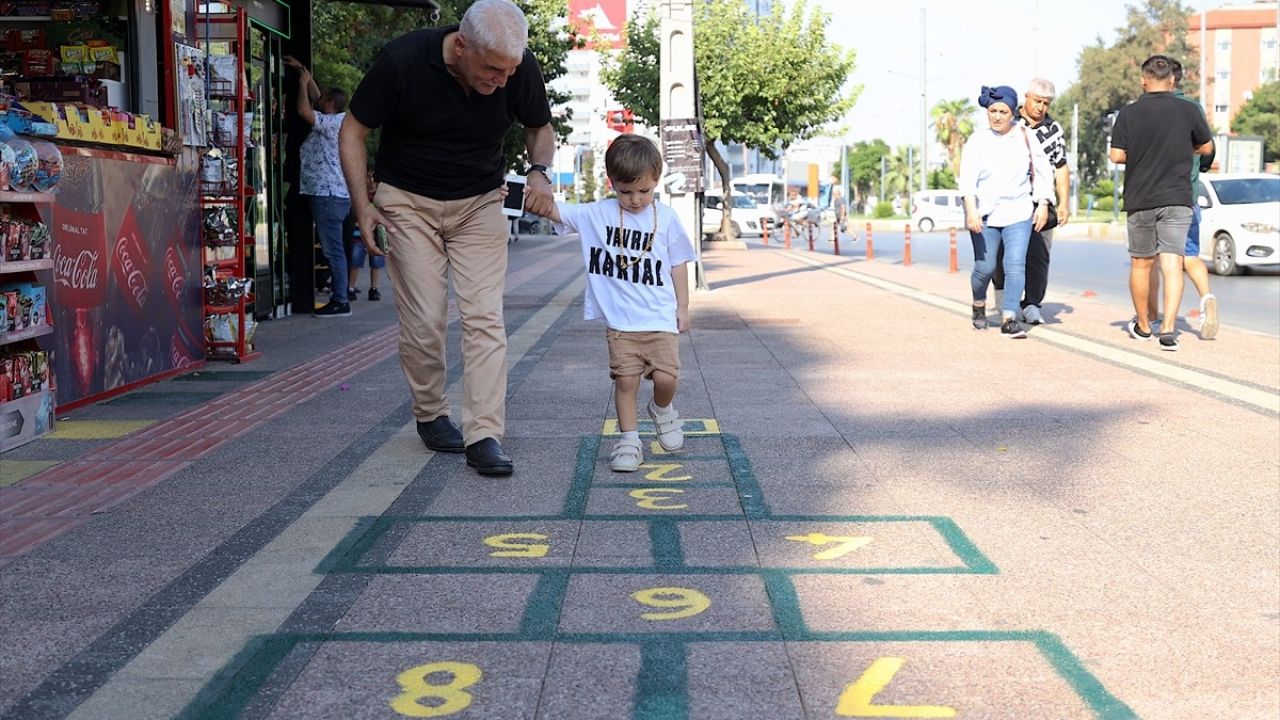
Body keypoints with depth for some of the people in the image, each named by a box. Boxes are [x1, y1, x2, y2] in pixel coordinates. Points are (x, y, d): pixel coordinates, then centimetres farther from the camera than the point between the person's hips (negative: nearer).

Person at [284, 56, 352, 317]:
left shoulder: (334, 122, -11)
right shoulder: (335, 121, 16)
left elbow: (304, 111, -20)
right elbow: (315, 96, 28)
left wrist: (303, 82, -5)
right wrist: (302, 70, 30)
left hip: (329, 196, -10)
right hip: (334, 195, 10)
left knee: (333, 249, -9)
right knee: (333, 249, 12)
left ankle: (340, 301, -8)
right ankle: (338, 296, 15)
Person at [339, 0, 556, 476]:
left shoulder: (520, 69, -16)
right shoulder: (403, 60, -24)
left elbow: (540, 128, 5)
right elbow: (354, 130, -9)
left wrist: (539, 171, -16)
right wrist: (362, 205, -16)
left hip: (480, 201, 2)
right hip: (407, 201, -2)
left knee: (484, 318, -10)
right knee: (424, 321, -3)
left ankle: (484, 436, -9)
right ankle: (430, 415, 20)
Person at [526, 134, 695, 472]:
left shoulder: (666, 218, 1)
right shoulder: (597, 214, 0)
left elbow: (678, 264, 7)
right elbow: (556, 211, -7)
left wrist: (682, 307, 6)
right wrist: (534, 200, -26)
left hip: (661, 318, 0)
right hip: (620, 321, 0)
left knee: (666, 377, -6)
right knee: (626, 379, -1)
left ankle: (662, 409, 27)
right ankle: (629, 440, 12)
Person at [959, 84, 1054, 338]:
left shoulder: (1025, 138, 5)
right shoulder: (977, 140, 1)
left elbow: (1041, 171, 10)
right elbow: (967, 176, -9)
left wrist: (1043, 205, 3)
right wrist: (971, 209, -21)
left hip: (1018, 214, 1)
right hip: (984, 215, -1)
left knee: (1015, 266, -10)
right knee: (985, 268, 5)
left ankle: (1009, 319, -9)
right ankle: (979, 306, 32)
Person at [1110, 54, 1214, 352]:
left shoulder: (1129, 113, -4)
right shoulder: (1188, 111, -1)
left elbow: (1116, 155, -7)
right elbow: (1206, 148, 11)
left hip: (1140, 200, 0)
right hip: (1177, 199, 0)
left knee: (1141, 264, 14)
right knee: (1172, 264, -3)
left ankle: (1143, 325, 26)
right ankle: (1168, 330, -15)